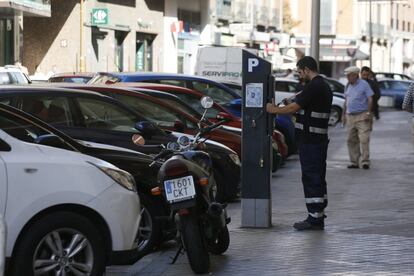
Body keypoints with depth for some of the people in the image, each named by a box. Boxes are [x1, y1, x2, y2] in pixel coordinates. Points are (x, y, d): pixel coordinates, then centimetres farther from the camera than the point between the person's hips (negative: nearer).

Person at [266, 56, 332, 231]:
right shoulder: (324, 87, 16)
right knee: (317, 178, 14)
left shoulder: (313, 87, -16)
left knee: (311, 179, -7)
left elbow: (294, 108, -16)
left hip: (310, 141, -10)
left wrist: (274, 110, -2)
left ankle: (314, 218, -6)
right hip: (320, 139, 10)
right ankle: (318, 216, 19)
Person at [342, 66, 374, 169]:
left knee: (364, 139, -11)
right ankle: (354, 162, 10)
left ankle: (365, 162, -11)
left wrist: (368, 113, -14)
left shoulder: (364, 84, -4)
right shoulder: (348, 86, 14)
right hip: (350, 116, 6)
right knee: (351, 140, 5)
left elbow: (370, 99, -6)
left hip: (362, 116, -6)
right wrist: (344, 114, 17)